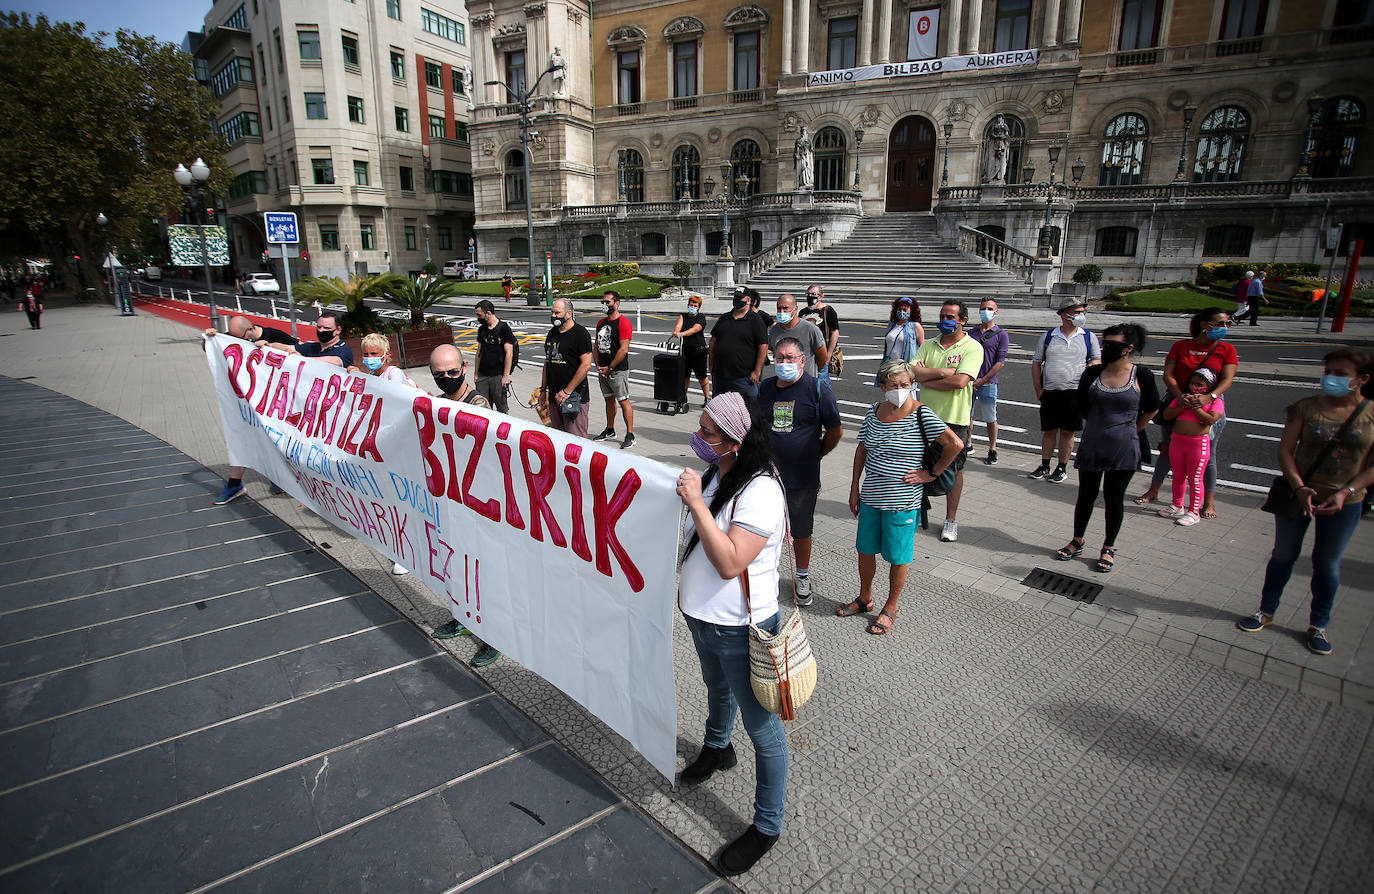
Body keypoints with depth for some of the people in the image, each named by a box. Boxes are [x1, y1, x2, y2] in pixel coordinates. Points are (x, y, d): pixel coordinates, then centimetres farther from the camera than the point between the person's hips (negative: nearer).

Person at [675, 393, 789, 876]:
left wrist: (696, 503, -34)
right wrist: (683, 496, 3)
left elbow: (730, 562, -34)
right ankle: (717, 747, 63)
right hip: (702, 617, 9)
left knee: (762, 728, 8)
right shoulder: (715, 474, 1)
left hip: (740, 629, -9)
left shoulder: (760, 492, -28)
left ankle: (767, 826, 26)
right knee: (717, 688, 34)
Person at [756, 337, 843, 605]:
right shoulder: (765, 388, 4)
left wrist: (813, 455, 7)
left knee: (801, 531, 9)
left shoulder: (817, 389, -8)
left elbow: (835, 431, -1)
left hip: (802, 477, -3)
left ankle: (802, 576, 30)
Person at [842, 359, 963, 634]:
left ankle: (890, 608, 29)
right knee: (865, 550, 17)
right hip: (870, 498, 6)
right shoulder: (874, 411, 2)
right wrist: (854, 487, 9)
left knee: (898, 557, 9)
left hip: (902, 502, -5)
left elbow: (955, 444, -19)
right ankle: (865, 599, 39)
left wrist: (932, 473, -12)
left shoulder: (921, 414, -14)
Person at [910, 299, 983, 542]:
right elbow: (912, 372, -5)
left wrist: (926, 378, -10)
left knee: (954, 470, 6)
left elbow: (960, 381, -20)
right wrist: (943, 371, -16)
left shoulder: (972, 347, -6)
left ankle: (951, 520, 18)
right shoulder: (928, 345, 8)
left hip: (955, 418, -4)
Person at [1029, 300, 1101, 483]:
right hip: (1050, 392, 1)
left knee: (1067, 432, 4)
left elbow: (1098, 359, 12)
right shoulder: (1048, 336, 7)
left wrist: (1091, 367, -11)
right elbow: (1036, 363, 10)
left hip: (1075, 392, -1)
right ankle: (1044, 467, 18)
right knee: (1049, 431, 7)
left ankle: (1062, 468, 15)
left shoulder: (1089, 337, 7)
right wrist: (1039, 390, 3)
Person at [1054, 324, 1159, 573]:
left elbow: (1151, 410, 8)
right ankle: (1077, 542, 29)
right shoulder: (1092, 373, -1)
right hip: (1091, 447, 2)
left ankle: (1109, 548, 25)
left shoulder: (1141, 375, -6)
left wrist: (1127, 431, 16)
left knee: (1114, 499, 8)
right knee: (1086, 496, 12)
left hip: (1123, 450, -2)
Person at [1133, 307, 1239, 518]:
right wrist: (1179, 395, -22)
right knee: (1167, 449, 9)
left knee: (1207, 454, 3)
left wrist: (1209, 397, -28)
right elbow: (1168, 375, -5)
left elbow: (1227, 379, -9)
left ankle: (1209, 501, 15)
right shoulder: (1181, 346, 2)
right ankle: (1153, 491, 23)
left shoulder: (1227, 349, 1)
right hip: (1177, 403, 1)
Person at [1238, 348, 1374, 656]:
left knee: (1327, 564, 12)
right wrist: (1299, 487, -18)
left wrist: (1345, 492, -16)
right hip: (1297, 495, 0)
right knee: (1283, 555, 12)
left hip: (1344, 503, 0)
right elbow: (1285, 449, -7)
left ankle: (1318, 625, 28)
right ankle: (1266, 612, 27)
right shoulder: (1307, 407, -6)